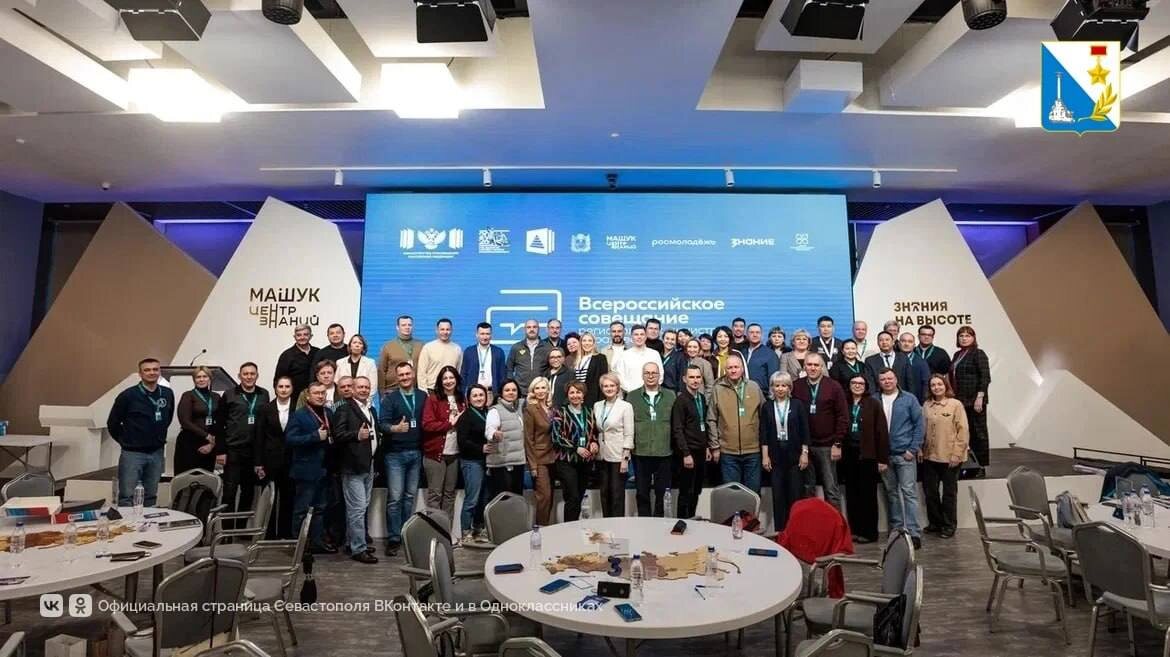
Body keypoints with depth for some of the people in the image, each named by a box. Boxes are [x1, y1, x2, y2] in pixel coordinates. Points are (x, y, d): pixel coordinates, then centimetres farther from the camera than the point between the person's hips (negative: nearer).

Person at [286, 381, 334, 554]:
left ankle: (318, 542, 25)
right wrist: (315, 436, -24)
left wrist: (329, 437, 0)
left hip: (323, 469, 7)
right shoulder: (299, 415, -10)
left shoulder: (329, 413, 9)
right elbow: (290, 439, -19)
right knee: (302, 509, 3)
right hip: (306, 469, -7)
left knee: (319, 508, 15)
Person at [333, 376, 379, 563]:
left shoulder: (372, 410, 18)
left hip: (369, 465, 8)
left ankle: (353, 542, 26)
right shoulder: (344, 409, -6)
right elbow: (338, 435, -16)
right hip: (353, 465, -8)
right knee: (357, 508, -7)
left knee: (362, 507, 15)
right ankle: (358, 549, 0)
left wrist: (377, 438, 14)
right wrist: (357, 435, -27)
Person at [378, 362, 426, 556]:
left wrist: (424, 448, -4)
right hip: (395, 453, -3)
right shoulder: (389, 398, 0)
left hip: (416, 452, 3)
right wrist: (394, 428, -31)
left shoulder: (423, 396, 6)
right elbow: (382, 423, -11)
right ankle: (393, 538, 4)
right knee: (395, 497, -3)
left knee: (410, 496, 10)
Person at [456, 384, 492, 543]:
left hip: (487, 460, 6)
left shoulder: (489, 414, 12)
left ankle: (478, 531, 23)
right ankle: (466, 534, 5)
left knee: (484, 499, 10)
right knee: (472, 499, -5)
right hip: (472, 461, -6)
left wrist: (492, 448, 4)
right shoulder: (466, 416, -5)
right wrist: (481, 448, -20)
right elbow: (462, 441, -13)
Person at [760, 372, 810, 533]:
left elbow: (805, 431, 1)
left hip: (794, 455, -1)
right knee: (778, 494, 5)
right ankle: (780, 529, 13)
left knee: (796, 494, 2)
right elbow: (763, 433, 3)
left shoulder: (797, 405, 2)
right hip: (775, 456, 1)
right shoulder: (767, 406, 4)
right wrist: (765, 456, -2)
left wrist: (804, 453, -4)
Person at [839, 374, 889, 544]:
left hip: (867, 455, -3)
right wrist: (839, 452, -1)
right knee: (851, 494, 8)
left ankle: (869, 532, 13)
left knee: (868, 495, 3)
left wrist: (883, 458, -9)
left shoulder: (874, 404, -2)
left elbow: (882, 431, -5)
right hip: (848, 455, 3)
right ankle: (854, 530, 18)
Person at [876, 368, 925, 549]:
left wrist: (913, 449, -7)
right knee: (891, 492, 11)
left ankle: (913, 532, -2)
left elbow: (920, 424, -1)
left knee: (909, 492, -5)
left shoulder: (909, 399, 0)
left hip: (905, 454, -2)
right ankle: (896, 529, 22)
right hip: (883, 455, 2)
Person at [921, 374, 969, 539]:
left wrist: (957, 454, -12)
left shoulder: (956, 404, -6)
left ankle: (949, 525, 21)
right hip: (930, 456, 4)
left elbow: (963, 431, -8)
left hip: (949, 457, -4)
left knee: (949, 492, 9)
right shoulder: (926, 406, 5)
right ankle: (935, 522, 26)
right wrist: (921, 450, 3)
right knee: (930, 491, 10)